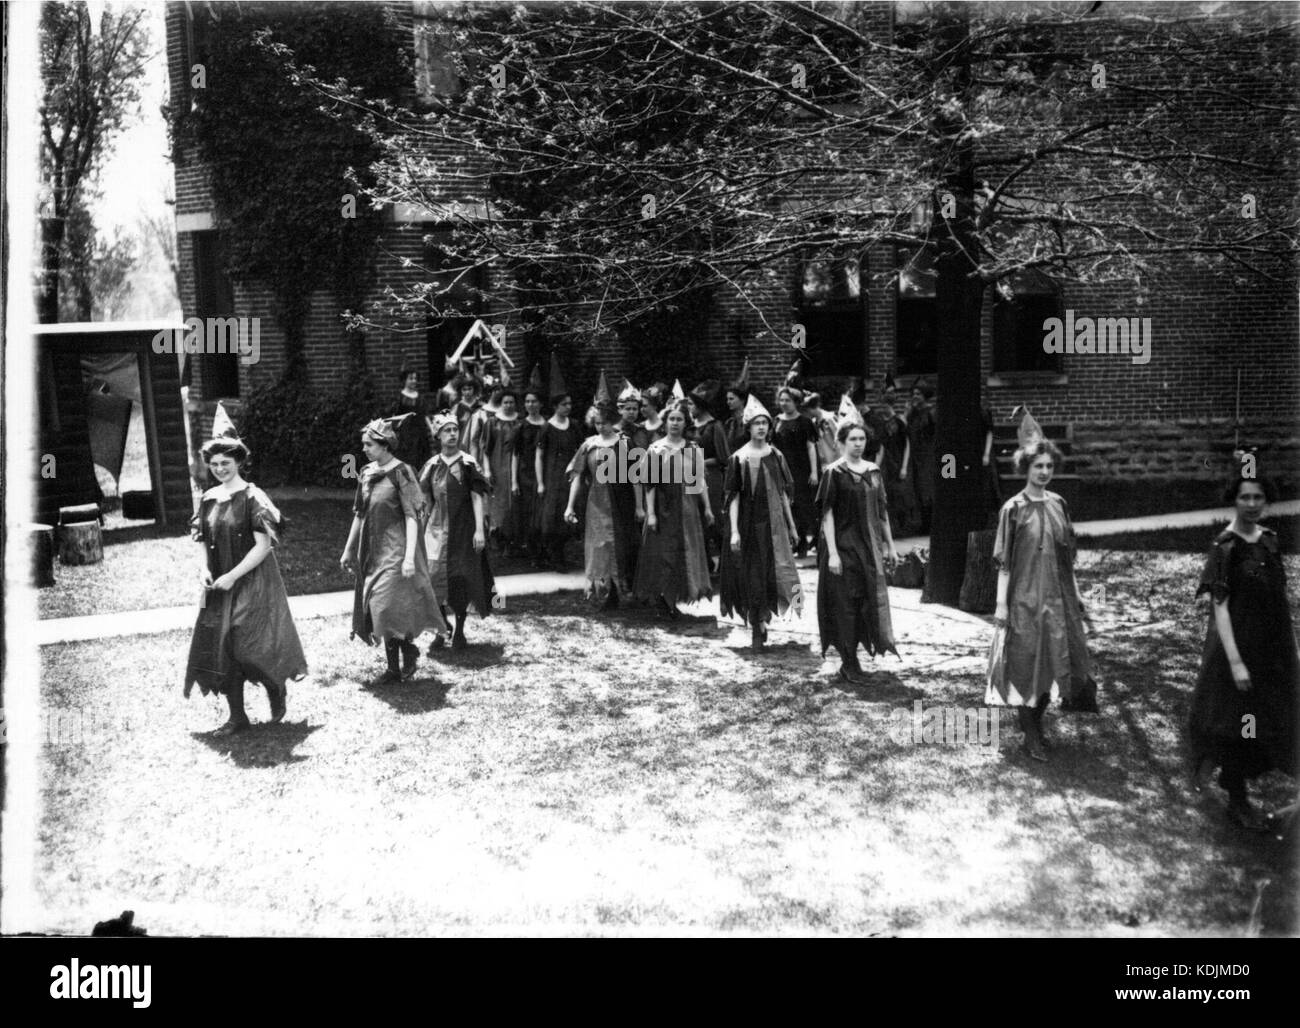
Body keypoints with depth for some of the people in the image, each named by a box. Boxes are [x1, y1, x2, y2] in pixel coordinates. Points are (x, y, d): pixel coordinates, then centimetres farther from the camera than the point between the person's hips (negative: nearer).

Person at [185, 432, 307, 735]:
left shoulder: (252, 497, -11)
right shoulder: (208, 499, 8)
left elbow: (264, 545, -15)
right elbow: (203, 542, 14)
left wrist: (232, 576, -18)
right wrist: (203, 569, -6)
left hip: (253, 583, -6)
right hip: (218, 587, 6)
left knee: (246, 645, -11)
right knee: (219, 648, 2)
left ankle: (277, 688, 19)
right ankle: (236, 716, 13)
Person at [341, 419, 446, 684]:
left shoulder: (401, 473, -10)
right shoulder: (366, 473, 9)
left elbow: (412, 516, -14)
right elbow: (359, 514, 17)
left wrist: (409, 556, -20)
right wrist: (349, 549, 18)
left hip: (395, 550, -7)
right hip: (372, 550, 7)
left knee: (390, 606, -11)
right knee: (381, 610, 8)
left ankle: (409, 652, 12)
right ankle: (394, 667, 16)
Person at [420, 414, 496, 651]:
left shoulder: (468, 463, -5)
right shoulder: (432, 465, 4)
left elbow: (478, 497, -9)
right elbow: (425, 497, 14)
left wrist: (479, 530, -16)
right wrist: (433, 517, 14)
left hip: (464, 529, -2)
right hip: (438, 528, 2)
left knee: (462, 580, 4)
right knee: (436, 579, -3)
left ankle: (459, 631, 18)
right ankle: (440, 632, 8)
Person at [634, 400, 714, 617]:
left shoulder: (693, 449, 4)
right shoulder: (655, 449, -3)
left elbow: (700, 480, 8)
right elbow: (650, 484, -5)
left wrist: (707, 507, 4)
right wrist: (650, 513, -10)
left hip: (688, 508, 3)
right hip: (664, 508, -3)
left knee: (687, 553, 5)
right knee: (662, 553, -1)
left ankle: (670, 600, 16)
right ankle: (661, 596, 10)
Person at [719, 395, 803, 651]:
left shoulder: (776, 456, 6)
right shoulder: (739, 459, -5)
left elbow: (783, 493, 10)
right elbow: (732, 496, -6)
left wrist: (792, 526, 10)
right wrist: (734, 531, -13)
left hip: (774, 524, 3)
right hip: (749, 525, -3)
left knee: (778, 572, -4)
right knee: (752, 578, 3)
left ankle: (762, 619, 19)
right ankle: (756, 630, 18)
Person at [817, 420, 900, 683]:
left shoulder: (874, 472, 8)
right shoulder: (834, 473, -7)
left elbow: (882, 511, 14)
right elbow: (827, 514, -11)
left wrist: (890, 545, 12)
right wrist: (832, 553, -17)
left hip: (870, 547, 5)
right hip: (843, 546, -5)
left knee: (871, 600, 6)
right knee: (846, 604, -1)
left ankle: (852, 657, 19)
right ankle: (849, 663, 9)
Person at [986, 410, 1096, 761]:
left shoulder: (1058, 504, 5)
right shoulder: (1013, 509, -9)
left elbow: (1068, 554, 12)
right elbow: (1003, 560, -8)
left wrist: (1075, 592, 12)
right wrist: (1001, 603, -11)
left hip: (1058, 596, 5)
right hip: (1026, 597, -5)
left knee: (1054, 660, 9)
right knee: (1027, 663, 0)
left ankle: (1037, 721, 28)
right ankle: (1031, 735, 12)